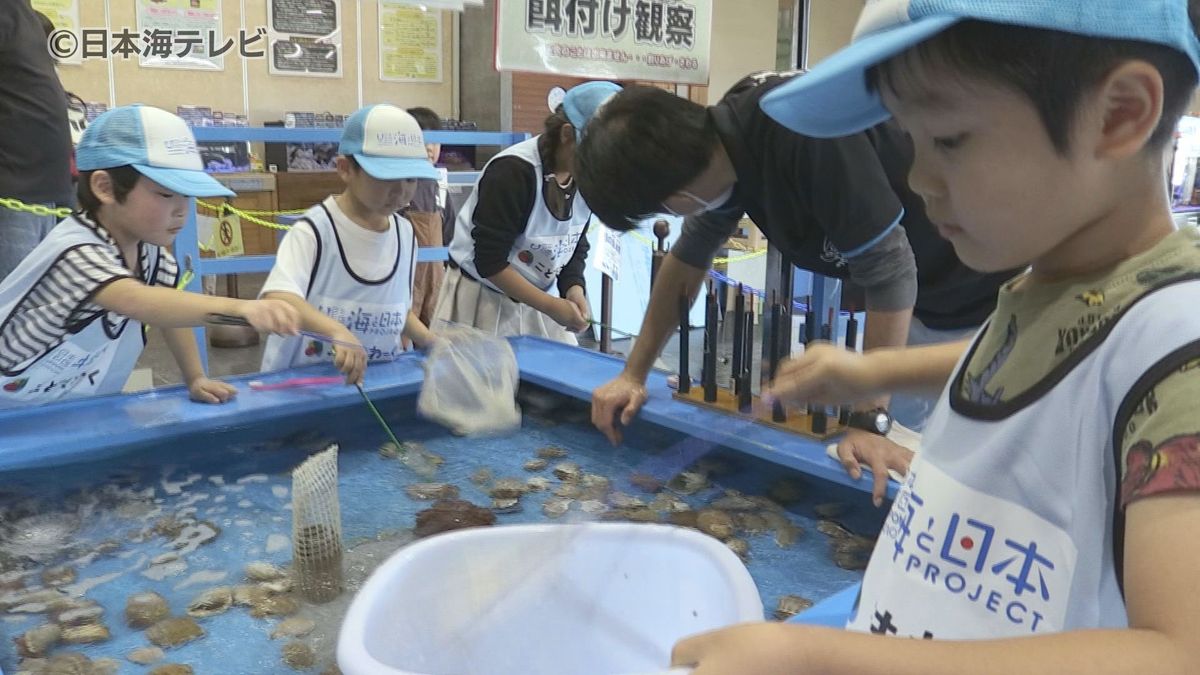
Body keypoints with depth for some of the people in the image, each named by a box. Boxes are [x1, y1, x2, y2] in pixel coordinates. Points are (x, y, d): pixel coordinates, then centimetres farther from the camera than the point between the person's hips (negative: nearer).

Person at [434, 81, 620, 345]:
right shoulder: (512, 172, -24)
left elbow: (575, 246, 7)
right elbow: (490, 262, -23)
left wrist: (574, 289, -12)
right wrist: (552, 307, -24)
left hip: (534, 297, 6)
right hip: (482, 297, -6)